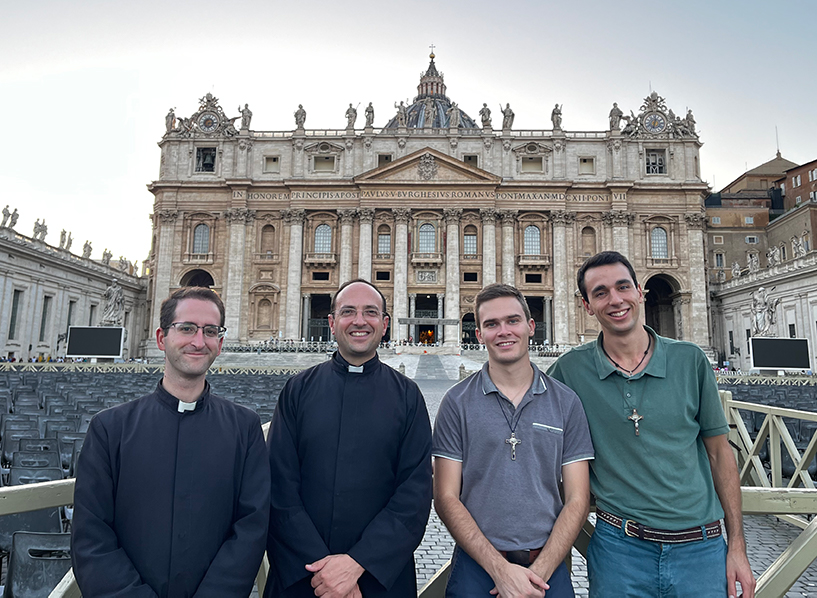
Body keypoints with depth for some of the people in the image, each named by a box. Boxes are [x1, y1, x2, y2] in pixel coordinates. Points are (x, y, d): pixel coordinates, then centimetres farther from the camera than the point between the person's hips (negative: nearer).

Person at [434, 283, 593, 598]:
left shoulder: (566, 402, -2)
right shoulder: (457, 402, -6)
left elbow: (577, 499, -1)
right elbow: (446, 497, -7)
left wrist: (539, 571, -11)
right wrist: (500, 569, -14)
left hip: (547, 566, 1)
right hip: (476, 566, -1)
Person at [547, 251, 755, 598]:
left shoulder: (689, 360, -3)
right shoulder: (570, 370, -7)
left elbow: (719, 451, 4)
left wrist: (737, 547, 3)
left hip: (700, 547, 1)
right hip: (618, 547, -1)